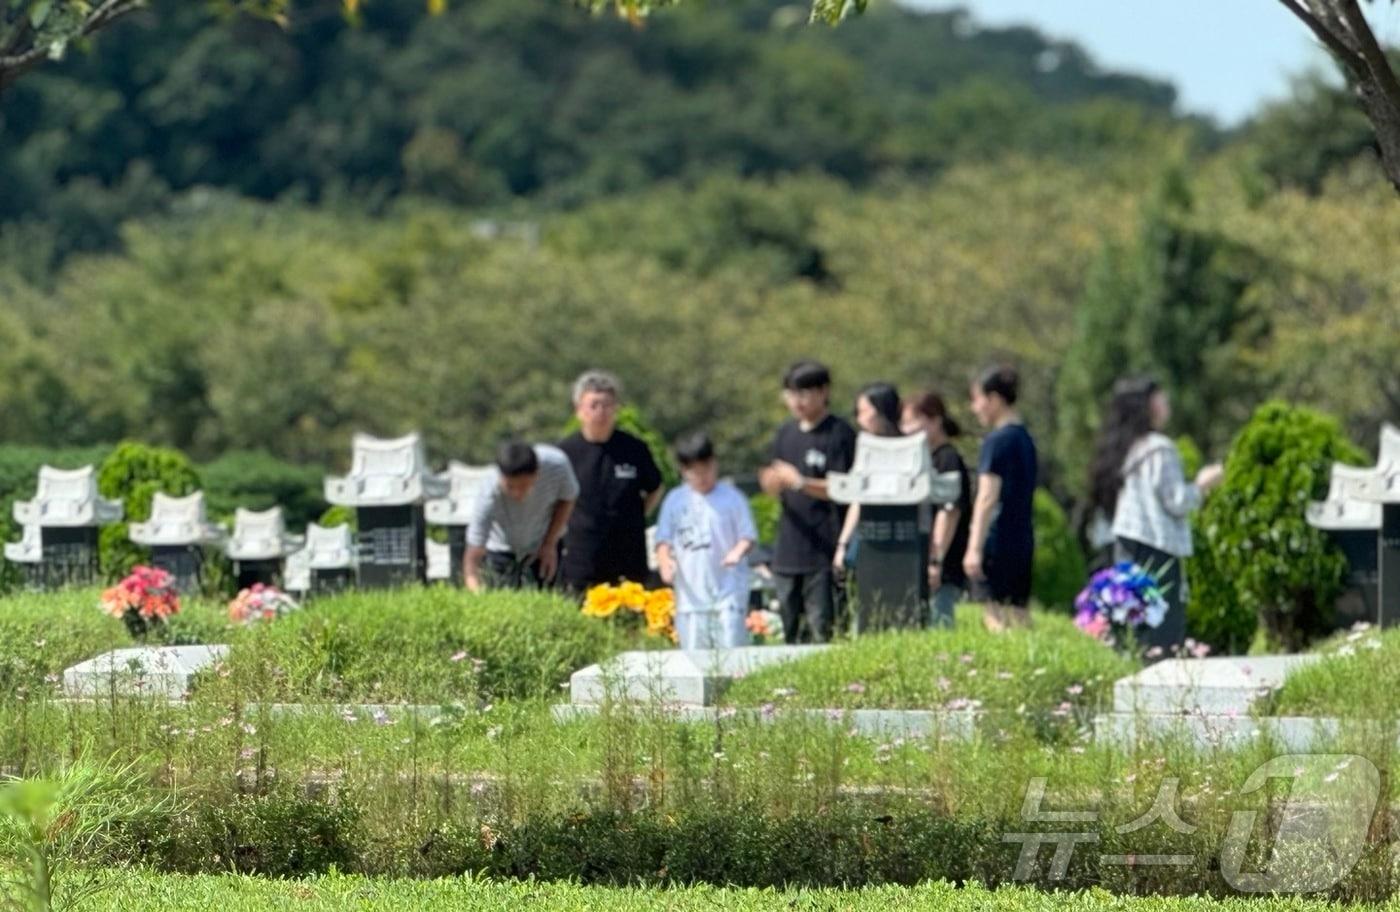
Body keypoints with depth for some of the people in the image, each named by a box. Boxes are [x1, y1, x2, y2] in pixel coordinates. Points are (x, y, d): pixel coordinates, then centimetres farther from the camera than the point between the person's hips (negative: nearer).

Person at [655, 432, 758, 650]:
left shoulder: (732, 498, 2)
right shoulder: (675, 501, 9)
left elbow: (748, 536, 2)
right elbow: (663, 540, 8)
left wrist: (738, 552, -20)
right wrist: (665, 560, -13)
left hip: (728, 592, -3)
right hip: (690, 594, 3)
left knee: (731, 648, -9)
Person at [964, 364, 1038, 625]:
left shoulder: (996, 442, -12)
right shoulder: (1025, 439, 14)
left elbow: (987, 498, -19)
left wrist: (974, 548, -23)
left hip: (997, 544, -9)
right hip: (1023, 543, 9)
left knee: (995, 616, -11)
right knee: (1020, 612, 10)